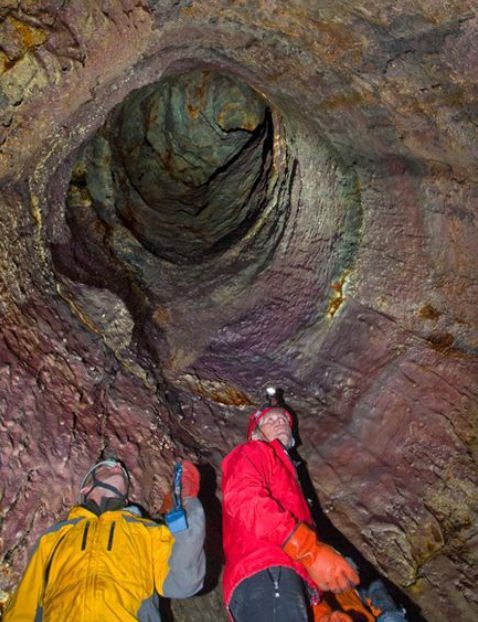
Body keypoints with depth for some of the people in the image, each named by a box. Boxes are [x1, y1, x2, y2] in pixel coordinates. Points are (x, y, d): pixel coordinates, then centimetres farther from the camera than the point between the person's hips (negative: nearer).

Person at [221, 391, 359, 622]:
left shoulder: (289, 478, 40)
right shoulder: (252, 452, 18)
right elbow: (244, 498, -5)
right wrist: (311, 549, -13)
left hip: (291, 581, 8)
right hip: (267, 575, -8)